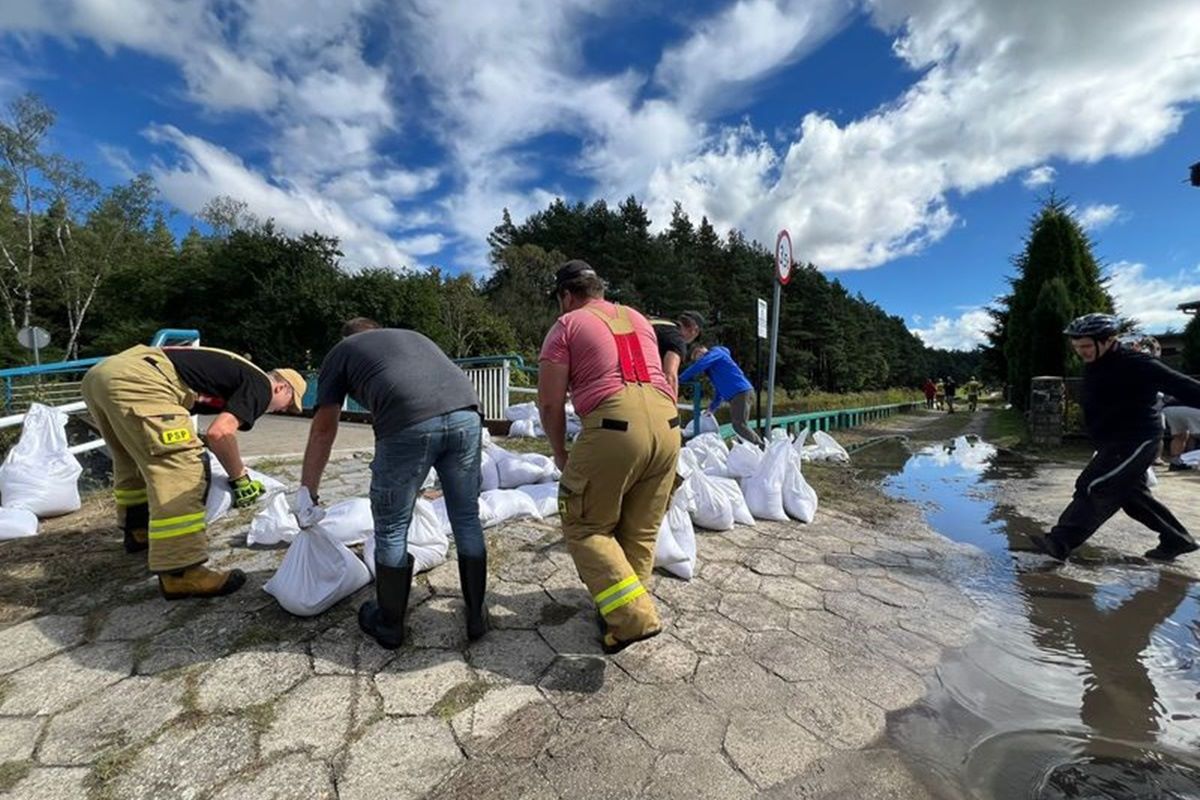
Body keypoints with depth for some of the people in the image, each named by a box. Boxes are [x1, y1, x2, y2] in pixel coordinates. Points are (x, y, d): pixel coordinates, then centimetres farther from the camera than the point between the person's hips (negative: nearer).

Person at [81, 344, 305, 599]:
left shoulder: (236, 372, 26)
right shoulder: (260, 385, 0)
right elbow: (219, 432, -13)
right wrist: (240, 479, 0)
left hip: (102, 372, 11)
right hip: (136, 380, -11)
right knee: (179, 468, -11)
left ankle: (137, 529, 48)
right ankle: (180, 573, -11)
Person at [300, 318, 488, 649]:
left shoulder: (341, 351, 29)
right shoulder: (413, 336, 40)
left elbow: (323, 429, 27)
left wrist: (307, 489, 38)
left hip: (408, 423, -4)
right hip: (466, 412, 4)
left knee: (391, 529, 16)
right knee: (467, 520, 17)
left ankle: (389, 626, 36)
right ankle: (477, 617, 32)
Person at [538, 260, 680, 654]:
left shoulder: (567, 325, 9)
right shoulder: (638, 319, 26)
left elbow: (550, 403, 4)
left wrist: (560, 454, 18)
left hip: (614, 427, -6)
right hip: (666, 424, 6)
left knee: (586, 527, 10)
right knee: (641, 531, 17)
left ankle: (633, 616, 3)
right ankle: (627, 609, 28)